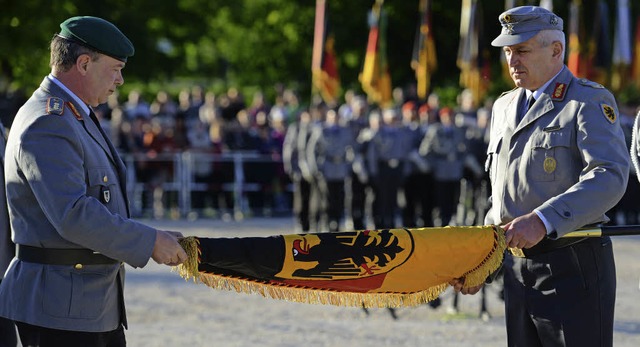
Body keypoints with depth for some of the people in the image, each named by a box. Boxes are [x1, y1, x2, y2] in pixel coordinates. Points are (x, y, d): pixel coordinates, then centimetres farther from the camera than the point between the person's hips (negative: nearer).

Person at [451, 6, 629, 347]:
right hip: (516, 268, 7)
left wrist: (542, 220, -31)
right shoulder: (504, 107, 18)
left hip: (573, 270, -7)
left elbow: (610, 177, -22)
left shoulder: (590, 101, -5)